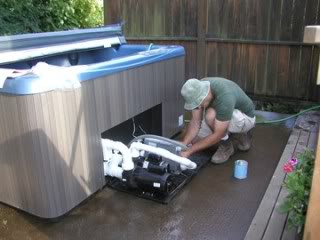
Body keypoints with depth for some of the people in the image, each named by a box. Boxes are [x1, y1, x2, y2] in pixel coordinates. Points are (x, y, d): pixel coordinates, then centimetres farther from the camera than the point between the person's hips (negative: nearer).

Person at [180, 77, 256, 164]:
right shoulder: (198, 89, -20)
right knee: (194, 140, -2)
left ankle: (226, 146, -9)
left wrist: (189, 151, -36)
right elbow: (195, 122, -15)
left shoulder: (224, 97, -40)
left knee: (211, 115, -36)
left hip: (245, 117, -7)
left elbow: (217, 135, -34)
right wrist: (183, 144, -29)